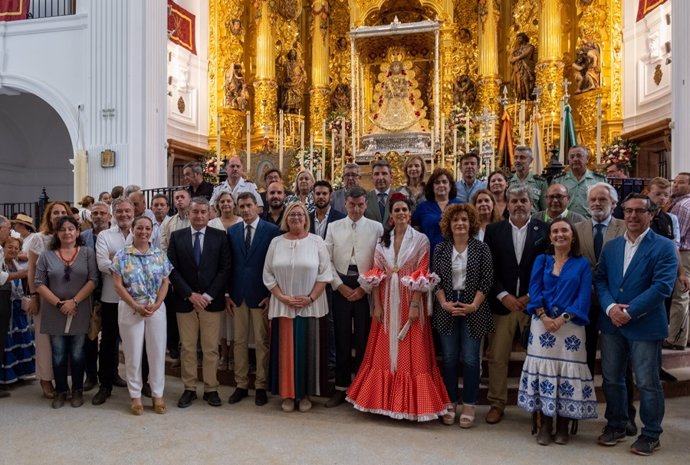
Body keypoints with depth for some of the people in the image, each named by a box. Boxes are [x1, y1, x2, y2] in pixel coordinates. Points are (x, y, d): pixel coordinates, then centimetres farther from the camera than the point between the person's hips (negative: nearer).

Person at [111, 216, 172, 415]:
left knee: (157, 351, 6)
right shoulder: (122, 256, -1)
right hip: (130, 309, -1)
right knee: (133, 353, 7)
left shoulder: (159, 255, 4)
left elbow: (165, 282, 4)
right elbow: (118, 284, -5)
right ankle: (135, 395, 20)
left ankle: (158, 394, 18)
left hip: (156, 308, 2)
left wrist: (156, 304, -11)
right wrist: (136, 306, -12)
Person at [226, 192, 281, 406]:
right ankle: (241, 385, 22)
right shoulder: (232, 232, 7)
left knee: (262, 342, 5)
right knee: (239, 341, 10)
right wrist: (227, 294, 4)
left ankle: (261, 386, 17)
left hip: (261, 296, -3)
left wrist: (271, 295, -8)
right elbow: (228, 265, 8)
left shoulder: (272, 231, -5)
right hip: (237, 296, 4)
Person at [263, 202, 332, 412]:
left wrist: (310, 298, -12)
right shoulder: (276, 242, 5)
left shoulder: (316, 242, 0)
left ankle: (305, 393, 17)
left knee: (308, 349, 4)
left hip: (311, 306, -1)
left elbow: (324, 274, -3)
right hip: (282, 306, 1)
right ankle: (288, 393, 18)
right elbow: (268, 274, 5)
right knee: (286, 349, 5)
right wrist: (282, 297, -7)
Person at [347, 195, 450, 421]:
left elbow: (423, 275, -7)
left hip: (410, 301, -3)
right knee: (384, 352, 8)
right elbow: (375, 275, 5)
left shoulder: (421, 240, -1)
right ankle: (384, 399, 22)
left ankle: (410, 402, 13)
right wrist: (377, 305, -2)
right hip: (387, 302, 3)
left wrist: (415, 305, -15)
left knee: (411, 354, 1)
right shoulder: (382, 240, 9)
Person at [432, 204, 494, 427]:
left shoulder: (481, 248, 0)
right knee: (449, 358, 7)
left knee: (470, 359, 1)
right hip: (447, 309, 2)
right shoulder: (441, 249, 5)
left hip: (473, 310, -1)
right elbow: (436, 280, 3)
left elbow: (487, 280, -3)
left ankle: (469, 406, 14)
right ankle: (450, 403, 19)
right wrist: (444, 303, -9)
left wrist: (473, 305, -11)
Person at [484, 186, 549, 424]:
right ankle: (497, 403, 19)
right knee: (497, 357, 5)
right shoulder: (494, 230, 4)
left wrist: (531, 297, -7)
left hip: (533, 303, 0)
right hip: (502, 302, 1)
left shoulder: (544, 230, 2)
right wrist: (504, 296, -9)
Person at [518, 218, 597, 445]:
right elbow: (534, 291, 1)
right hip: (542, 323, 1)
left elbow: (584, 297, -3)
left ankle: (563, 426, 12)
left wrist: (562, 319, -15)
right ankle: (545, 425, 10)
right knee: (543, 368, 0)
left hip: (571, 325, -1)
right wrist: (544, 317, -13)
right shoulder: (541, 260, 10)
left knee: (568, 370, -1)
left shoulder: (582, 264, 6)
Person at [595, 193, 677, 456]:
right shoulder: (610, 247, 10)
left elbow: (662, 286, -15)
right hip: (612, 324, 5)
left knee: (648, 383, 5)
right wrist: (610, 307, -11)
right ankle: (616, 425, 30)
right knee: (611, 379, 13)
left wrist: (629, 311, -18)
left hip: (645, 326, -4)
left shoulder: (664, 247, -6)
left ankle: (651, 435, 22)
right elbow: (600, 280, 6)